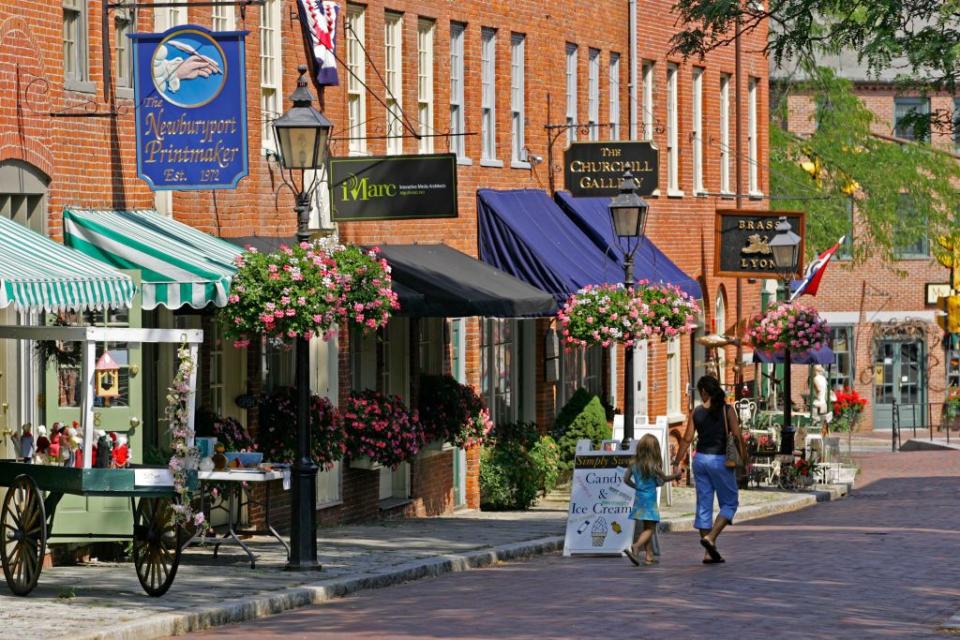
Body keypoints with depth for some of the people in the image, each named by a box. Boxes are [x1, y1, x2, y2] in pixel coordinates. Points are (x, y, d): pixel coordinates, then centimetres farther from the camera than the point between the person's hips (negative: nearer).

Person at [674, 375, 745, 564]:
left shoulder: (696, 413, 1)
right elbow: (737, 437, -11)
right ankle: (710, 537, -11)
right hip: (720, 460, -4)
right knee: (730, 503, 9)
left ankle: (709, 553, 10)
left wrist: (677, 463, 4)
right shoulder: (727, 410, -7)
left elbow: (687, 439, -1)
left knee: (704, 505, 9)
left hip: (700, 459, 4)